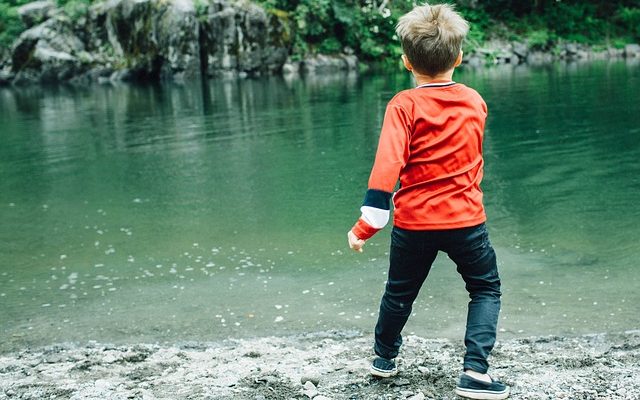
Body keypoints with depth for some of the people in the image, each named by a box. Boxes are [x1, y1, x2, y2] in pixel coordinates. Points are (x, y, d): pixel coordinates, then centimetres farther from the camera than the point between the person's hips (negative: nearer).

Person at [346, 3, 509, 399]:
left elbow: (387, 165, -21)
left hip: (414, 222, -1)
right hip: (467, 219, 1)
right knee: (486, 289, 16)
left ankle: (385, 357, 40)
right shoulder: (475, 102, 1)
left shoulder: (404, 106, -11)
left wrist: (367, 224, -18)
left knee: (400, 293, 20)